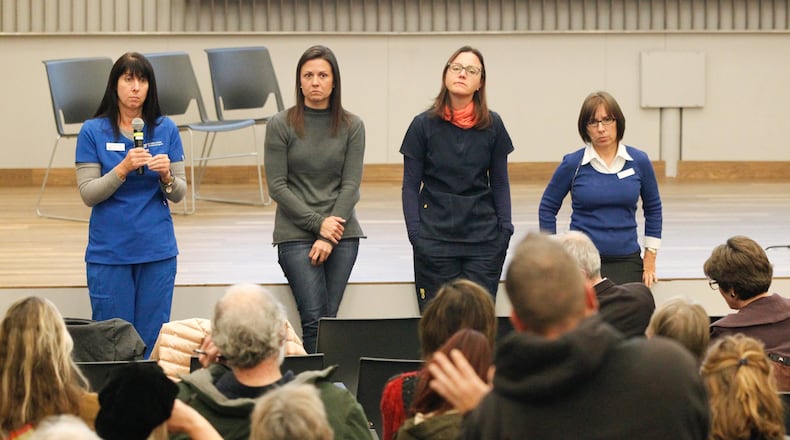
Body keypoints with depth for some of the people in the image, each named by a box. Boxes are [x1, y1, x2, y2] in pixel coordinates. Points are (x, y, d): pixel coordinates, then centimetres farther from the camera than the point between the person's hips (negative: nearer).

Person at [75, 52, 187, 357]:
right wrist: (123, 169, -19)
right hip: (109, 250, -2)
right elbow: (88, 194, -6)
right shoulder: (93, 131, -1)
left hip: (157, 251, 2)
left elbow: (179, 194, 5)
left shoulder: (166, 129, 5)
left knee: (152, 341, 3)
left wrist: (166, 175, -16)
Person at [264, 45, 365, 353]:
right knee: (314, 320, -12)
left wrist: (328, 237, -8)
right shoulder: (281, 125, 1)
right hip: (295, 234, -2)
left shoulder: (351, 127, 6)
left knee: (329, 319, -2)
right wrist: (318, 223, -9)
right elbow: (277, 186, -2)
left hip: (342, 235, 2)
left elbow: (351, 185, 2)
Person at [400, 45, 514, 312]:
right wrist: (415, 232, -6)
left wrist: (505, 227, 2)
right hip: (436, 237, -1)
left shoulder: (493, 126, 5)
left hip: (484, 239, 1)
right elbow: (410, 185, 4)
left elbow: (500, 182, 12)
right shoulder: (424, 125, 1)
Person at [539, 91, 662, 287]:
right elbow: (547, 208, 9)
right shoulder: (572, 164, -1)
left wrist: (649, 260, 13)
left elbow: (653, 209, 16)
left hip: (627, 263, 1)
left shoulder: (639, 161, 4)